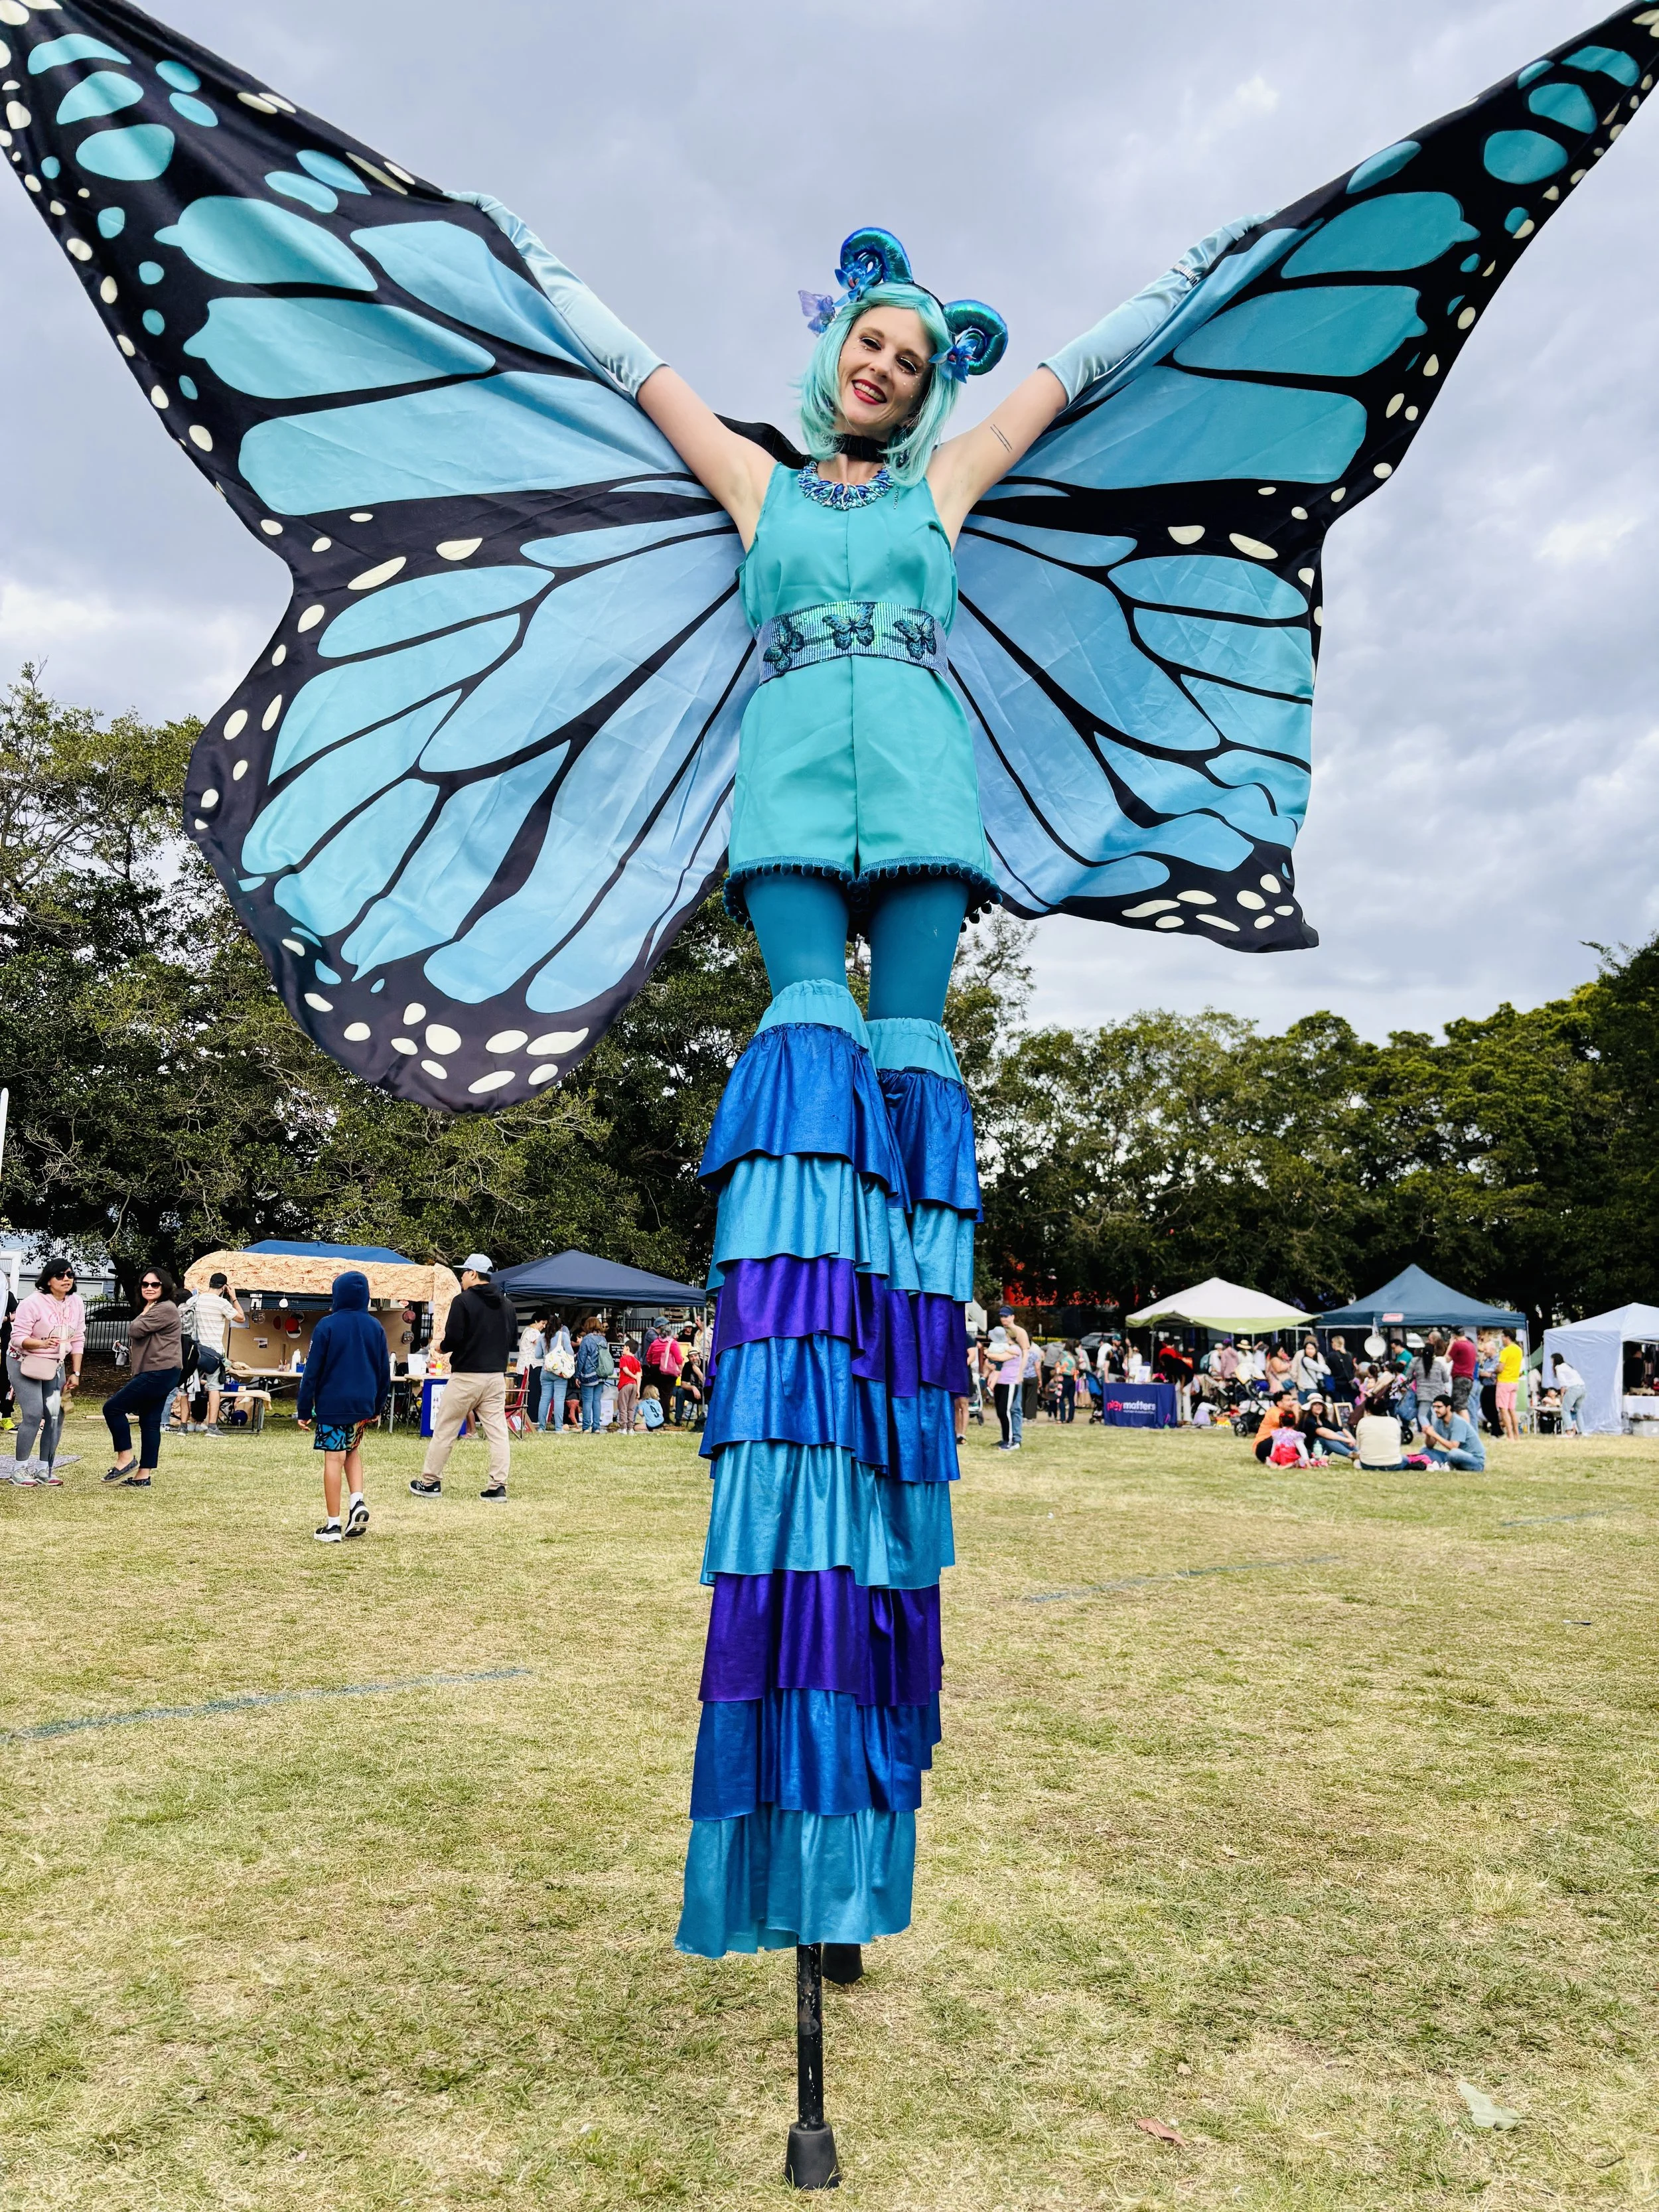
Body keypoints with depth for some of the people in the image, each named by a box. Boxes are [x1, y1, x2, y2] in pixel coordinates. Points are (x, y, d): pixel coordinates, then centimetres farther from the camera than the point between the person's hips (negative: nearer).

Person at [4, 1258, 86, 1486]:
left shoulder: (76, 1303, -4)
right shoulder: (33, 1303, -20)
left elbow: (77, 1340, 2)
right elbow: (18, 1338, -21)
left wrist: (75, 1373, 1)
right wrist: (43, 1343, -40)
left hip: (55, 1366, 5)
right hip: (24, 1363, -5)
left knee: (56, 1415, -2)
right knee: (33, 1415, -14)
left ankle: (44, 1469, 9)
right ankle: (19, 1469, 0)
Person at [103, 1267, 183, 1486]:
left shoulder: (166, 1308, -12)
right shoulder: (150, 1309, 22)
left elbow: (135, 1330, -18)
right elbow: (137, 1334, 25)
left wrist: (142, 1315, 2)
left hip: (159, 1373, -11)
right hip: (156, 1374, 11)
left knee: (113, 1408, -8)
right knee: (150, 1422, 8)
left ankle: (125, 1460, -3)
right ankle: (144, 1476, 10)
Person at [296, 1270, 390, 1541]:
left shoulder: (327, 1326, -8)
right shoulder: (375, 1328, 4)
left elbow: (312, 1371, -7)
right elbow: (385, 1372, 9)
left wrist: (304, 1409, -1)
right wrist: (378, 1406, 19)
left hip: (332, 1404, -4)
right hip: (363, 1404, 4)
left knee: (333, 1459, 1)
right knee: (352, 1451, 23)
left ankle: (333, 1526, 4)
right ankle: (358, 1501, 2)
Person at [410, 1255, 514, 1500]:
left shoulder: (464, 1301, -10)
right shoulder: (506, 1305, 10)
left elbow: (454, 1339, -15)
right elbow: (512, 1340, 13)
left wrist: (441, 1348, 4)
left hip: (466, 1376, -5)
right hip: (496, 1376, 5)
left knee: (444, 1430, 6)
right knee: (498, 1432, 3)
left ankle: (429, 1481, 14)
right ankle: (498, 1486, 0)